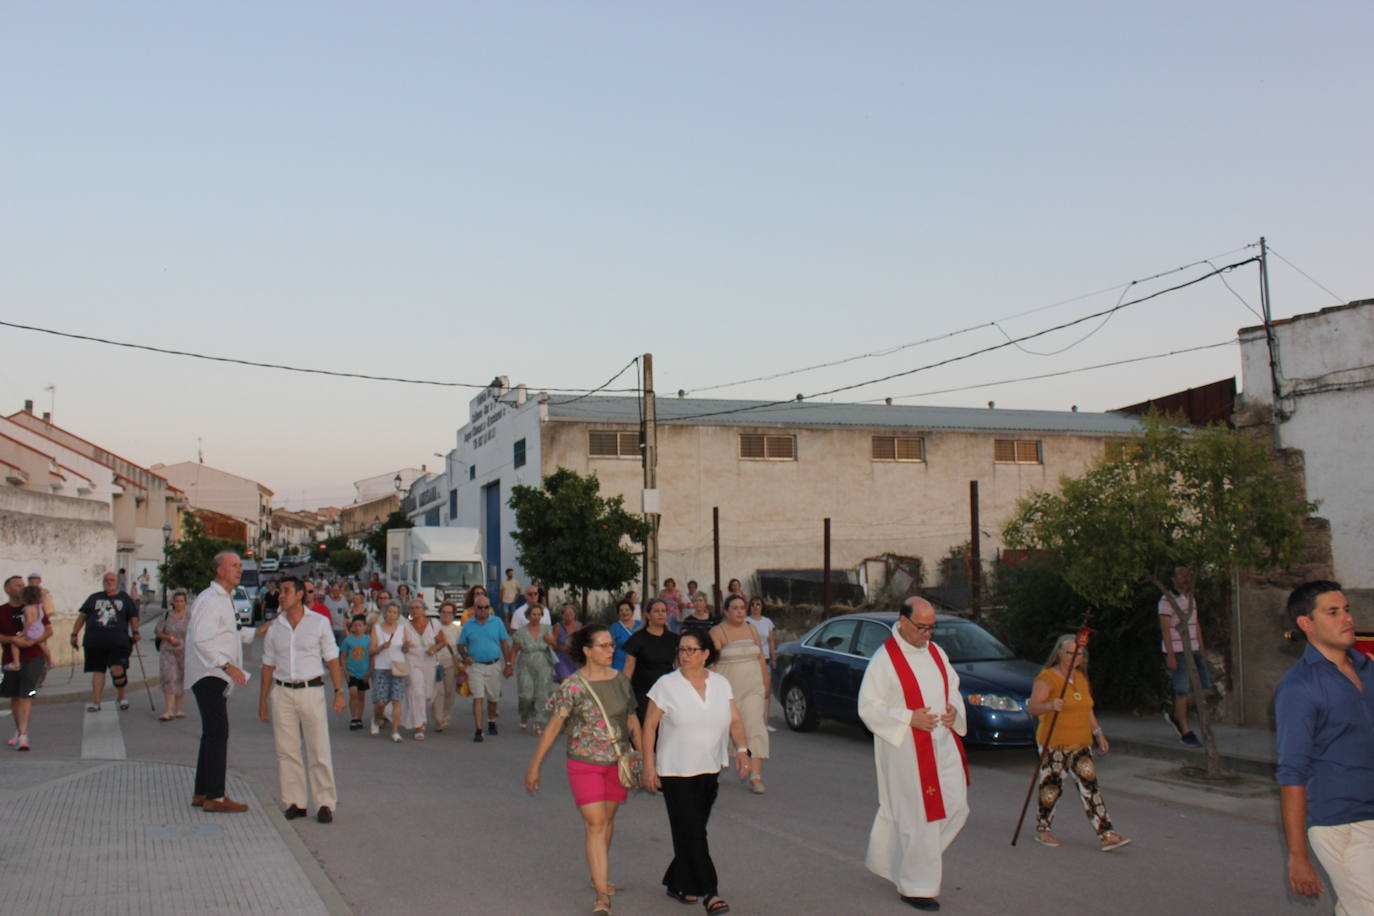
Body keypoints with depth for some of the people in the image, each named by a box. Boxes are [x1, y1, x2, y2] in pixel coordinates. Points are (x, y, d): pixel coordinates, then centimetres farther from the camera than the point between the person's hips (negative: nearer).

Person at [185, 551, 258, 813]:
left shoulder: (225, 600, 18)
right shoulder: (208, 600, -15)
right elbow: (200, 640, -23)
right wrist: (228, 665, -28)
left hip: (218, 675, 11)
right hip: (208, 675, -11)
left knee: (212, 734, 14)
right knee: (218, 733, -11)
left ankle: (202, 793, 21)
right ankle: (214, 797, -9)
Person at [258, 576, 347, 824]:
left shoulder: (319, 623, 3)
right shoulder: (274, 628, 9)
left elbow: (332, 660, 3)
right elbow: (268, 665, 14)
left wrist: (339, 692, -4)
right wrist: (263, 699, 10)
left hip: (311, 691, -3)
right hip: (282, 692, 3)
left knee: (319, 750, -4)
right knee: (286, 751, 3)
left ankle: (325, 803, 2)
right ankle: (295, 802, 11)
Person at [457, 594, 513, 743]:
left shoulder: (497, 622, 2)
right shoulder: (468, 625, 1)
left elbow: (504, 643, 6)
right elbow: (461, 645, 8)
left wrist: (509, 663, 4)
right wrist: (465, 657, -12)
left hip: (494, 665, 2)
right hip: (475, 666, -1)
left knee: (492, 698, 14)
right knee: (478, 698, -11)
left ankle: (491, 723, 37)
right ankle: (478, 730, -12)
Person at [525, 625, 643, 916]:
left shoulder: (620, 680, 3)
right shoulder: (573, 687, -12)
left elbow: (632, 721, 13)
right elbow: (553, 727, -7)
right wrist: (534, 766, -5)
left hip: (618, 761, 5)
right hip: (585, 763, -5)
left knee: (608, 820, 15)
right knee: (595, 825, -9)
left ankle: (599, 875, 36)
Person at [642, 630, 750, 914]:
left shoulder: (721, 684, 5)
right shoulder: (666, 685, -6)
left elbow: (735, 721, 3)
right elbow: (649, 725, -4)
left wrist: (741, 749, -14)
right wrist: (648, 765, -10)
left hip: (710, 770, 4)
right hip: (676, 771, -4)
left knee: (692, 832, 12)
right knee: (692, 833, -8)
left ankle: (677, 883, 29)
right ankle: (709, 892, -7)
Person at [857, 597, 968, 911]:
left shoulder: (936, 653, 9)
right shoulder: (885, 659, -11)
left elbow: (952, 687, 21)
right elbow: (868, 707, -12)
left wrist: (954, 709, -1)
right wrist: (909, 718, -21)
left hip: (943, 746, 7)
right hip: (905, 751, -7)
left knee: (956, 808, 6)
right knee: (918, 814, -2)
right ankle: (915, 887, 11)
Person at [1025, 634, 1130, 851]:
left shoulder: (1081, 678, 14)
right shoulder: (1046, 678, -9)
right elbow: (1032, 707, -19)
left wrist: (1098, 733, 22)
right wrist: (1050, 705, -39)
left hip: (1080, 744, 6)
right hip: (1054, 745, -6)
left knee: (1089, 785, -1)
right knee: (1052, 787, 1)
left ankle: (1106, 835, -5)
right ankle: (1043, 829, 20)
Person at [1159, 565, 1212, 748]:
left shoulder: (1191, 599, 16)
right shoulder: (1167, 600, -9)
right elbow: (1165, 629, -13)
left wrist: (1202, 649, 16)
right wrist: (1170, 655, -17)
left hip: (1194, 651, 8)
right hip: (1177, 652, -8)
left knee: (1205, 687, 6)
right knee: (1182, 691, -4)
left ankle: (1176, 715, 22)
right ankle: (1186, 732, 6)